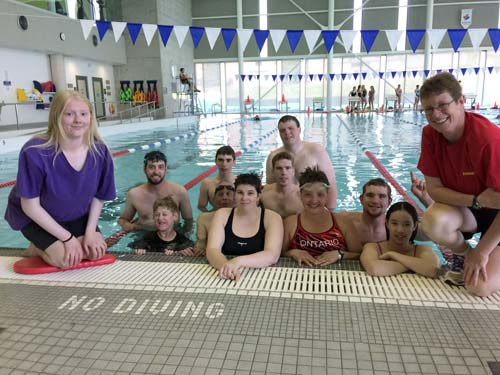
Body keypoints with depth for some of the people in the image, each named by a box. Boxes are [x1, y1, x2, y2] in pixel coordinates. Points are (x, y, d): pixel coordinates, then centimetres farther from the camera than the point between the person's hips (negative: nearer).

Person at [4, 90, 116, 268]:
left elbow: (99, 196, -7)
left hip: (76, 215, 5)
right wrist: (68, 238, -23)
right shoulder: (35, 152, -32)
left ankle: (48, 245, 19)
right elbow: (30, 206, -24)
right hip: (35, 217, -4)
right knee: (66, 259, -22)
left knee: (97, 251, -8)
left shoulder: (99, 151, -20)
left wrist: (90, 232, -16)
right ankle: (38, 248, 13)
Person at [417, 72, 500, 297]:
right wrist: (476, 200, -27)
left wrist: (481, 252, -19)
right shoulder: (430, 134, -14)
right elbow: (434, 189, -11)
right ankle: (463, 254, 2)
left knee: (480, 286, -21)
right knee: (432, 221, -31)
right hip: (465, 208, 4)